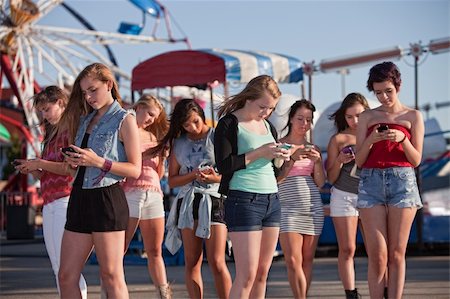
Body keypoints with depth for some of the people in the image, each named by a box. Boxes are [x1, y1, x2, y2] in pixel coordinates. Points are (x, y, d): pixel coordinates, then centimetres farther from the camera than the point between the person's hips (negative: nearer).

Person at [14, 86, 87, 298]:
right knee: (57, 268, 5)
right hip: (49, 205, 9)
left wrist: (40, 164, -8)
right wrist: (32, 170, 5)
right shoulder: (51, 134, 24)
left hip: (66, 201, -9)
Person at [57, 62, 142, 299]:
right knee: (66, 277, 4)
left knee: (111, 275, -6)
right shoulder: (86, 120, 19)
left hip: (107, 199, -7)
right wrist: (73, 161, 4)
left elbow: (135, 170, -7)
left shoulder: (124, 120, -1)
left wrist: (98, 162, -17)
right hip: (80, 198, 7)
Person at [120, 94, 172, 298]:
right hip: (129, 192, -6)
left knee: (155, 251, 7)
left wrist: (162, 157, 5)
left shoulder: (152, 136, 21)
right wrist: (144, 155, -12)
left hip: (154, 194, 6)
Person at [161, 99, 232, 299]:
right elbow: (172, 180, 8)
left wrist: (216, 178, -18)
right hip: (188, 202, 4)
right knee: (192, 263, 4)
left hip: (214, 201, -4)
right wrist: (194, 175, -9)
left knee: (217, 262, -11)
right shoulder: (178, 143, 10)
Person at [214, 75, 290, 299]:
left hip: (272, 200, 7)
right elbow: (223, 165, -13)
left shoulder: (268, 126, 16)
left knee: (262, 272, 5)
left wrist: (282, 155, 1)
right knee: (247, 274, -11)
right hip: (244, 199, -7)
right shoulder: (229, 124, -4)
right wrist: (259, 153, -15)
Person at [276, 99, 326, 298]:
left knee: (307, 260, 3)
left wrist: (317, 161, -7)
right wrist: (293, 159, -16)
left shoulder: (313, 149, 13)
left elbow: (320, 183, 9)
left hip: (313, 207, 4)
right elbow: (274, 179, -6)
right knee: (293, 261, -12)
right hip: (288, 208, -4)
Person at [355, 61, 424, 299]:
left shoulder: (413, 116, 9)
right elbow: (359, 161, 8)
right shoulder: (367, 117, 12)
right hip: (371, 182, 1)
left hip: (402, 181, 0)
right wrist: (370, 140, -10)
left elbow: (416, 160, 5)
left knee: (396, 254, -2)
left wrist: (402, 140, -13)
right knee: (377, 255, -7)